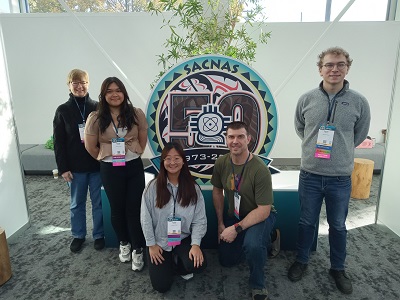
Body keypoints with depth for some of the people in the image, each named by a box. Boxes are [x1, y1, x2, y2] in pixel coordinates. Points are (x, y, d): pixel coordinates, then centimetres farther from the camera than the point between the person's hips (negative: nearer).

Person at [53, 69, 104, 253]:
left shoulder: (97, 108, 0)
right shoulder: (62, 111, 1)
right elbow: (58, 142, 0)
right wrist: (62, 168, -5)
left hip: (97, 164, 0)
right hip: (75, 167, 1)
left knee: (99, 202, 9)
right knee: (77, 204, 14)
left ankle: (99, 235, 26)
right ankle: (78, 235, 33)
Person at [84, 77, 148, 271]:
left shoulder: (136, 114, -5)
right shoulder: (95, 118, -7)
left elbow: (143, 140, 6)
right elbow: (91, 146, 2)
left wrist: (133, 155, 7)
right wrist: (106, 158, 9)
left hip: (134, 167, 0)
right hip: (110, 169, 0)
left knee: (134, 209, 3)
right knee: (117, 209, 14)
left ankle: (137, 250, 18)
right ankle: (124, 244, 37)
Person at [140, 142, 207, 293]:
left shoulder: (193, 188, -6)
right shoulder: (153, 186, -10)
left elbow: (199, 219, -7)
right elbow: (146, 218, -6)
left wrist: (195, 244, -18)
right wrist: (151, 244, -6)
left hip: (184, 239, 1)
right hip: (159, 241, -1)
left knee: (198, 265, -25)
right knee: (161, 286, -7)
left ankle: (179, 264, 11)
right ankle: (169, 262, 26)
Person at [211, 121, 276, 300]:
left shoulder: (260, 170, -29)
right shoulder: (221, 163, -14)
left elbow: (263, 211, -25)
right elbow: (217, 191, 3)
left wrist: (236, 229, -24)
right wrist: (220, 223, 2)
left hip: (260, 216, -5)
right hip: (234, 215, 6)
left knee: (252, 246, -37)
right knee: (226, 261, 13)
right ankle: (261, 240, 34)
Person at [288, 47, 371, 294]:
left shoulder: (359, 102, -6)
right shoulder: (306, 99, -4)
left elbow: (359, 135, 9)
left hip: (341, 178, 0)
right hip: (310, 175, 0)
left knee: (338, 226, 16)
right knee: (307, 222, 15)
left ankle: (338, 269, 37)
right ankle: (301, 261, 36)